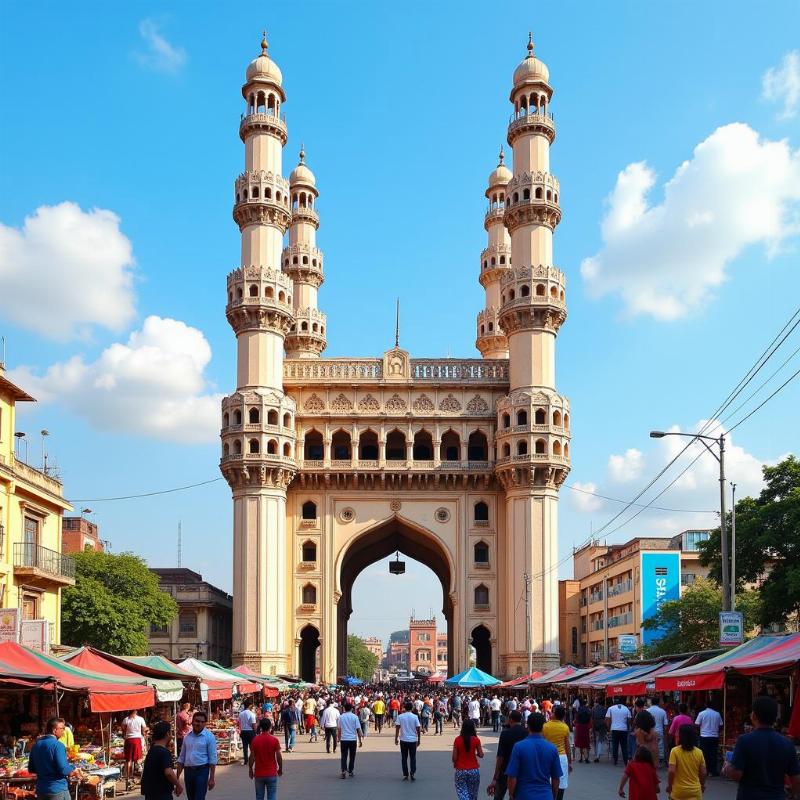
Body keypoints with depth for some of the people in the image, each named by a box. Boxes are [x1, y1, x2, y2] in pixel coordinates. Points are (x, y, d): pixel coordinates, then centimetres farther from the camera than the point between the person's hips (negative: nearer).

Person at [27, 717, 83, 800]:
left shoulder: (36, 745, 6)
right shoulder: (57, 745, -17)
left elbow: (31, 769, 14)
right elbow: (63, 770, -21)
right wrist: (74, 769, -3)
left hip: (41, 790, 7)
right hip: (57, 789, -7)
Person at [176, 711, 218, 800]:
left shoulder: (209, 736, -6)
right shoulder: (187, 736, 9)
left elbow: (212, 758, -8)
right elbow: (181, 757, 13)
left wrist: (212, 778, -13)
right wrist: (177, 776, 9)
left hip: (202, 771, -5)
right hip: (188, 771, 5)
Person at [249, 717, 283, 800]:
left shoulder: (255, 740, -6)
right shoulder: (275, 740, -9)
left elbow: (252, 757, -4)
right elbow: (278, 756, -7)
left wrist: (251, 770, 9)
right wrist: (280, 768, 8)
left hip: (258, 774, 1)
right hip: (272, 774, -1)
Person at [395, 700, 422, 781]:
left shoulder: (400, 716, -4)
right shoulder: (415, 717, -5)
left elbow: (397, 728, -5)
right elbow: (418, 729, -4)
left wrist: (396, 738, 4)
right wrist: (418, 740, 6)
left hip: (403, 740, 0)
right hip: (413, 740, 0)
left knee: (404, 758, 10)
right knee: (413, 758, 10)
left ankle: (405, 775, 10)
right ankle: (412, 773, -2)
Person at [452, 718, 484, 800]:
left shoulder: (457, 740, -6)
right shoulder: (476, 740, -7)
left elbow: (454, 757, -6)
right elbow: (481, 755, -3)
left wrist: (455, 764, 14)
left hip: (460, 771, -1)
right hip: (474, 770, 1)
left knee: (462, 793, -1)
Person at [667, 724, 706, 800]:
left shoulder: (675, 751, -12)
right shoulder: (699, 752, -2)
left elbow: (672, 771, -17)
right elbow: (703, 772, 3)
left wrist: (669, 785, -2)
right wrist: (702, 785, 21)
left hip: (679, 790, -2)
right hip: (695, 790, 2)